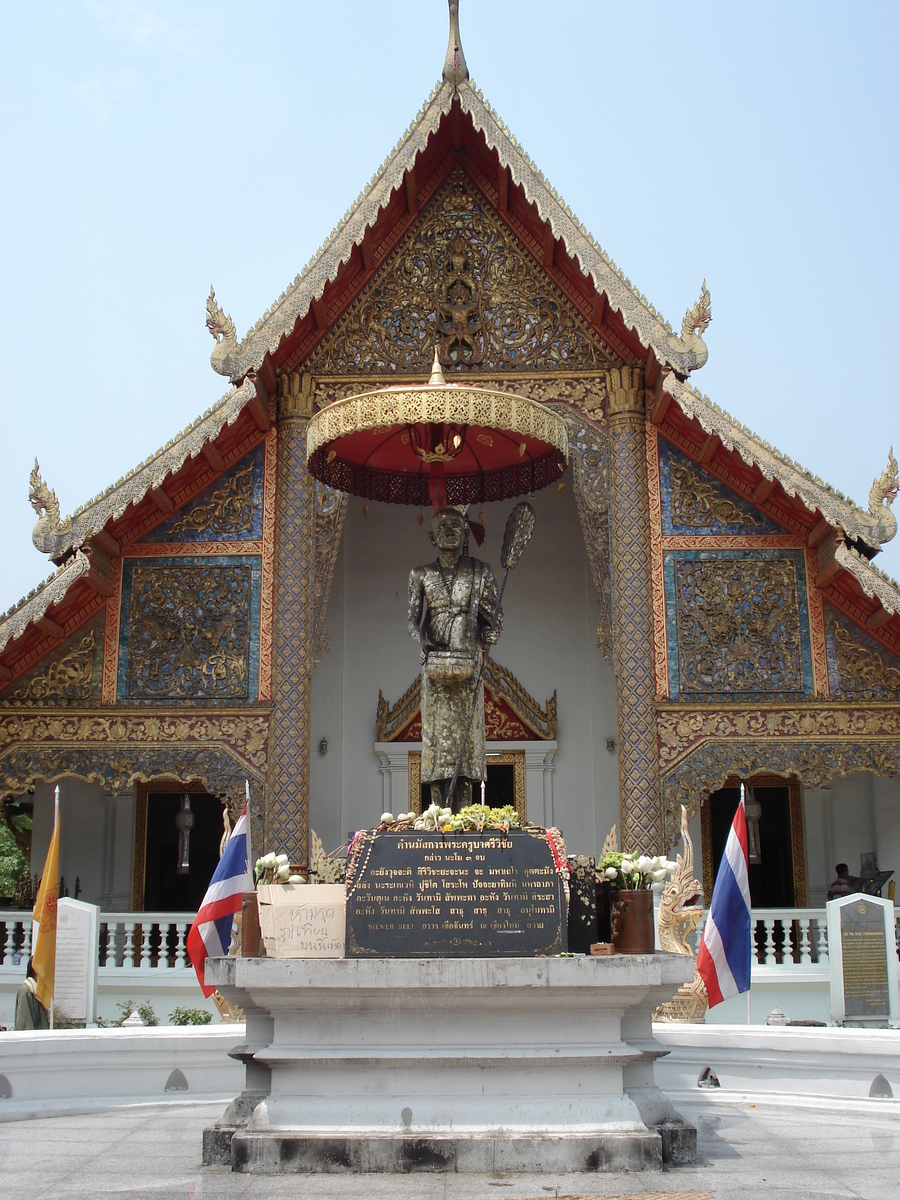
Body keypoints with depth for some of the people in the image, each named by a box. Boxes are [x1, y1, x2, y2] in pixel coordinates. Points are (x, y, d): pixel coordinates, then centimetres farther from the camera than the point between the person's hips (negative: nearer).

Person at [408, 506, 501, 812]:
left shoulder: (480, 573, 8)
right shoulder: (421, 575, 11)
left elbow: (495, 620, 8)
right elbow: (413, 620, 8)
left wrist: (488, 636, -10)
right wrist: (423, 638, -12)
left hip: (468, 661, -1)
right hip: (434, 662, 1)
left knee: (467, 727, -4)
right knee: (436, 728, -3)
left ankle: (463, 809, -1)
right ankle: (439, 809, 1)